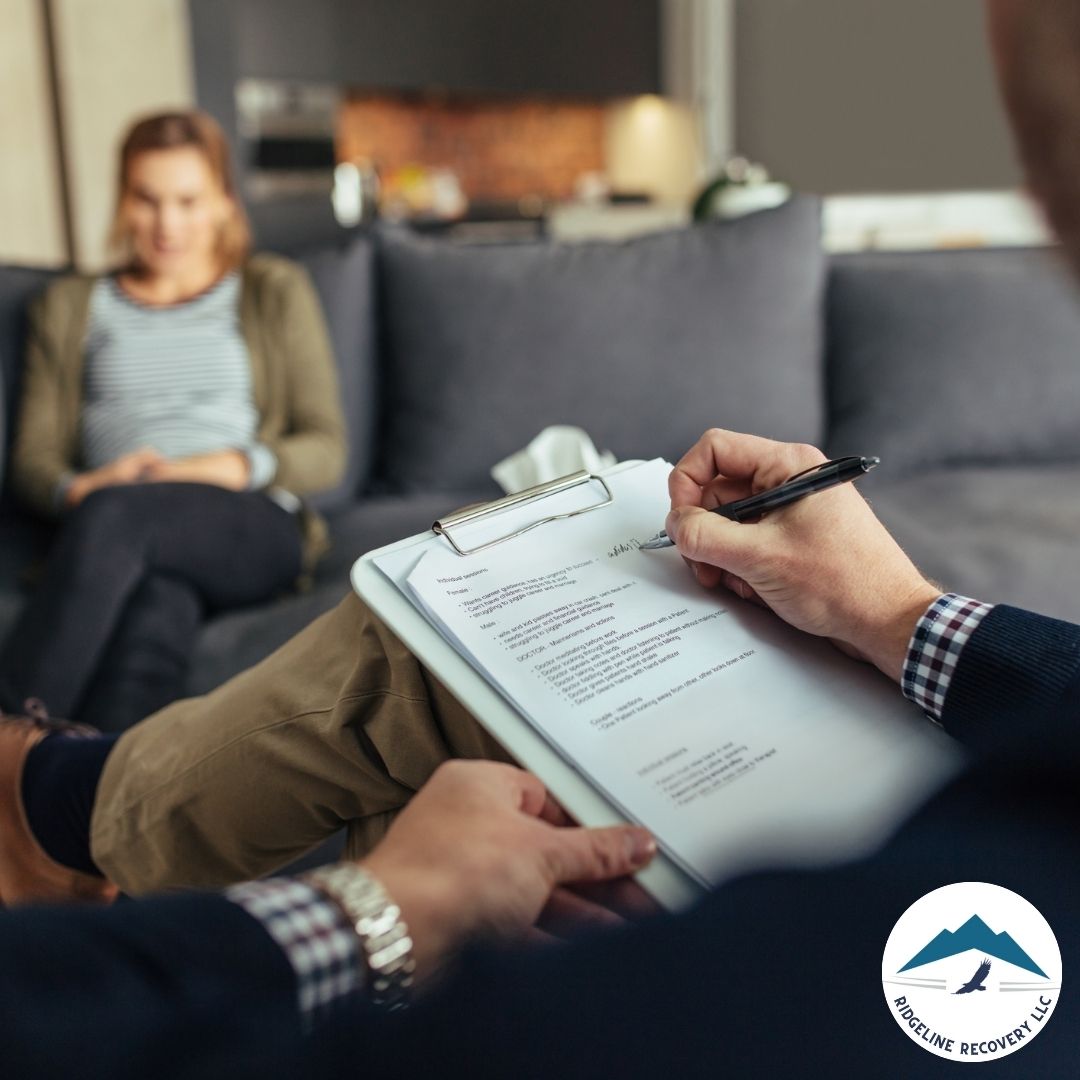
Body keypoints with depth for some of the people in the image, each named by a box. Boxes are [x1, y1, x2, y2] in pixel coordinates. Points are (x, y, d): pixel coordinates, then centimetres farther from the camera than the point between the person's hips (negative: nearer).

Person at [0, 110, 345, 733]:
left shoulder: (276, 292, 19)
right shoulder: (71, 307, 24)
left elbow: (326, 449, 10)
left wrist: (233, 466, -10)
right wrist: (77, 489, -10)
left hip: (255, 526, -1)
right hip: (126, 542, 2)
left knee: (116, 514, -36)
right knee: (155, 619, -38)